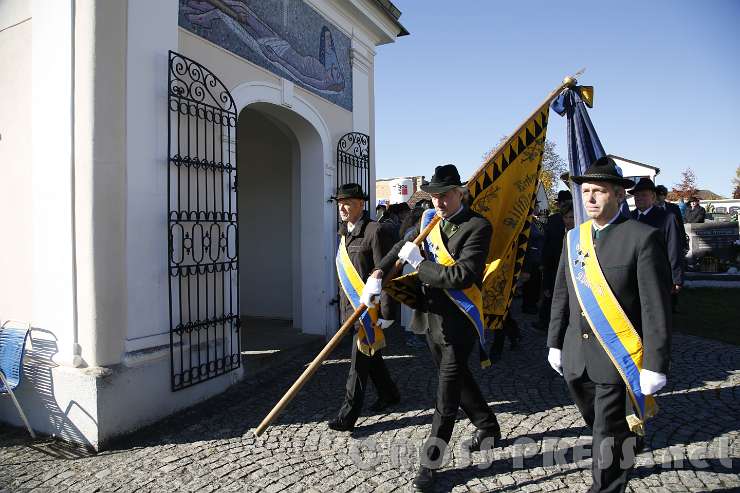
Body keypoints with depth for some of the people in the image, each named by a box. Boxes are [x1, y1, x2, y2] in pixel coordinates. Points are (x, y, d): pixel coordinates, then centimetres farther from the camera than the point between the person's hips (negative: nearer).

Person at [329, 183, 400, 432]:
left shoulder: (374, 231, -14)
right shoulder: (344, 232, 11)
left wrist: (385, 313, -17)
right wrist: (343, 304, 18)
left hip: (369, 306, -8)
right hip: (351, 306, 8)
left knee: (360, 361, -1)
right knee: (370, 355, 20)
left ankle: (347, 416, 8)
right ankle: (389, 394, 39)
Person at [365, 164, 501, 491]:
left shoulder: (477, 226, -15)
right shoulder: (429, 219, 5)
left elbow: (462, 276, -26)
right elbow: (404, 246, 16)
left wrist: (419, 263, -20)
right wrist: (379, 272, 2)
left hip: (459, 322, -7)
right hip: (433, 316, 8)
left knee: (448, 386, 2)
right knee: (457, 378, 22)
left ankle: (432, 460, 17)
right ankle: (488, 428, 45)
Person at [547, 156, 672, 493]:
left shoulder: (643, 237, -10)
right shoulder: (574, 237, 6)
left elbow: (657, 307, -12)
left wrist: (656, 366, -13)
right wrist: (555, 344, 12)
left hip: (619, 361, -5)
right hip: (576, 360, 6)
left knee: (609, 442, 3)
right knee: (602, 430, 23)